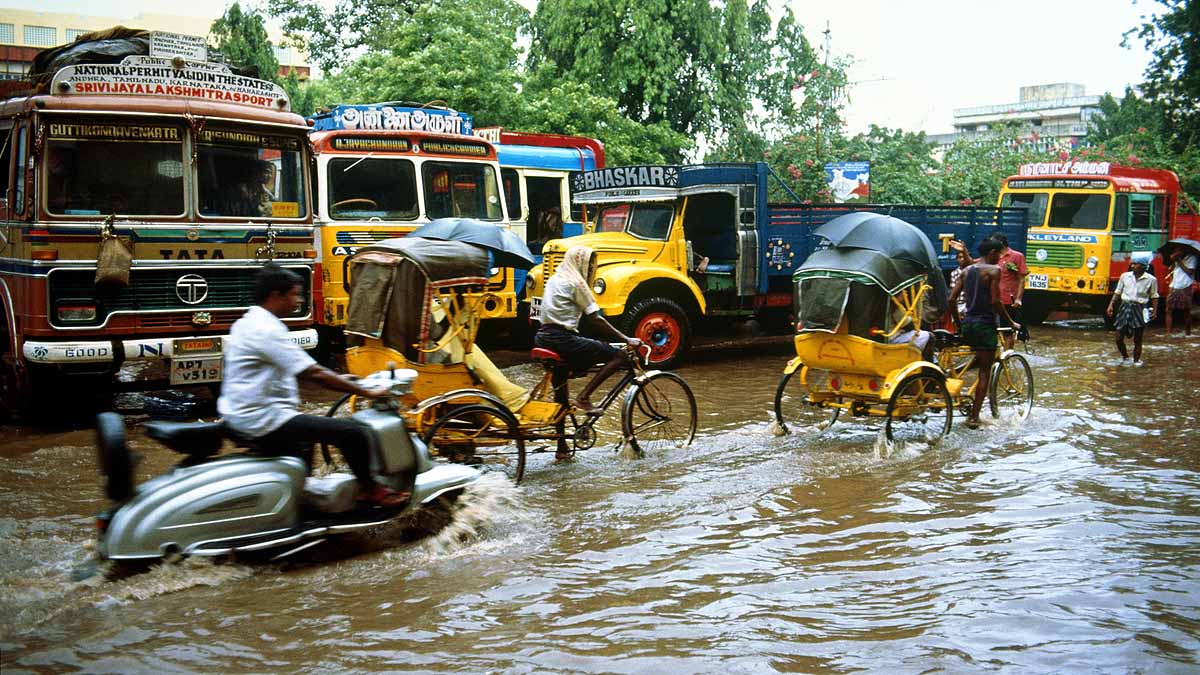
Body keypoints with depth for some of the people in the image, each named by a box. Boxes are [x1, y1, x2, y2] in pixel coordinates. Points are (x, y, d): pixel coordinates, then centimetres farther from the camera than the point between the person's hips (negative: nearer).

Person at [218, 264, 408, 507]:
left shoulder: (247, 324, 13)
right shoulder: (266, 330, -19)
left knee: (304, 436, 37)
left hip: (241, 416, 11)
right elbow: (314, 374, -21)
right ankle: (369, 489, 8)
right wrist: (367, 392, -15)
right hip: (264, 420, -11)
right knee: (353, 432, -11)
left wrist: (338, 379, 20)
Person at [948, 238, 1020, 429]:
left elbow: (952, 299, 7)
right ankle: (974, 417, -3)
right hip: (985, 324, -7)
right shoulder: (993, 270, -10)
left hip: (968, 324, 7)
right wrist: (1011, 323, -7)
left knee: (981, 361, 29)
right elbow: (995, 302, -16)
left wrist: (958, 321, 20)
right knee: (985, 372, 0)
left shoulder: (967, 271, 10)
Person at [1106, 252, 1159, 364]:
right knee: (1119, 338, 2)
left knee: (1137, 339, 4)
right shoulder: (1125, 276, 3)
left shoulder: (1151, 280, -3)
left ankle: (1136, 360, 20)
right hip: (1125, 307, 2)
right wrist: (1111, 305, 3)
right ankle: (1124, 356, 25)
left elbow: (1154, 296, 5)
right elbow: (1117, 292, 10)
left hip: (1139, 310, -2)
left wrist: (1154, 310, -3)